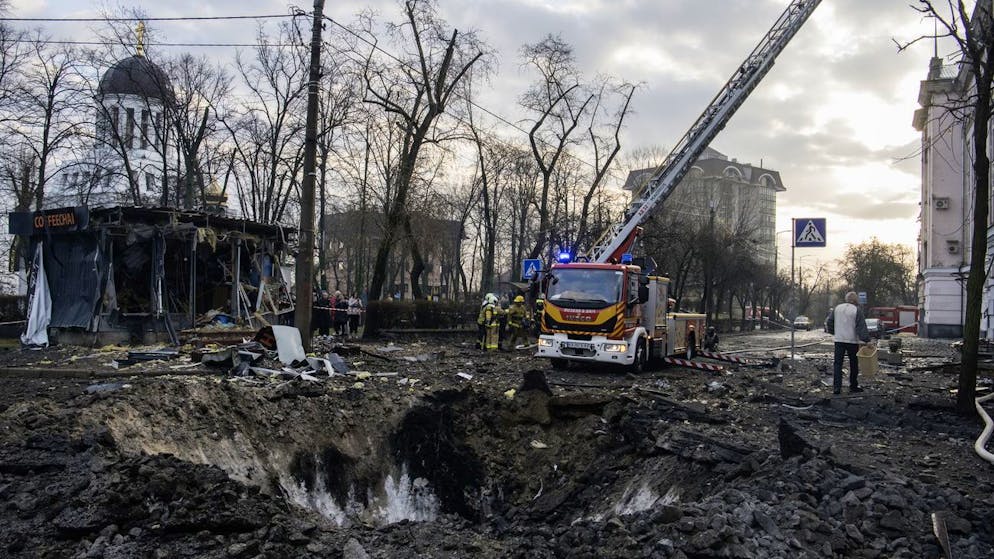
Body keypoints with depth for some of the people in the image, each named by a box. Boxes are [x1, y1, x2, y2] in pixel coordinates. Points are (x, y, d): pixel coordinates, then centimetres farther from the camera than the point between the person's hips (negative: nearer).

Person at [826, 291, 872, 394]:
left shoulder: (837, 308, 5)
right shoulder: (856, 310, -9)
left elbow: (829, 322, 11)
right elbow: (862, 328, -13)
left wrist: (833, 333, 25)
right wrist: (866, 340, -12)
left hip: (839, 340, 3)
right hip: (852, 340, -3)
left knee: (838, 364, 3)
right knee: (853, 364, 11)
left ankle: (836, 387, -4)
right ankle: (853, 386, 18)